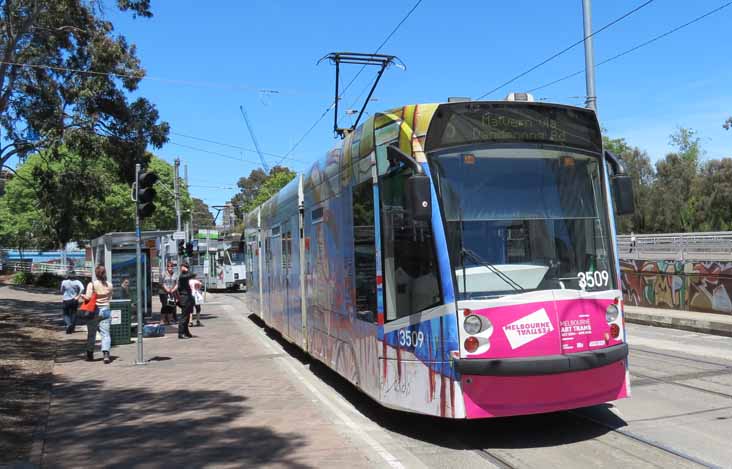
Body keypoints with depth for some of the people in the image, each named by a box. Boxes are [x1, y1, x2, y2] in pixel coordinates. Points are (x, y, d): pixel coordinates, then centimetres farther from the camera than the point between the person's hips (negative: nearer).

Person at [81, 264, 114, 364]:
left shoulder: (92, 284, -10)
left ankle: (90, 355, 24)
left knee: (91, 333, 13)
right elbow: (110, 298, 6)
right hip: (105, 310, 2)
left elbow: (88, 298, -15)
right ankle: (106, 354, -14)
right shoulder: (109, 285, 1)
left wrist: (82, 296, 4)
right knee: (105, 334, 1)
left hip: (94, 311, -2)